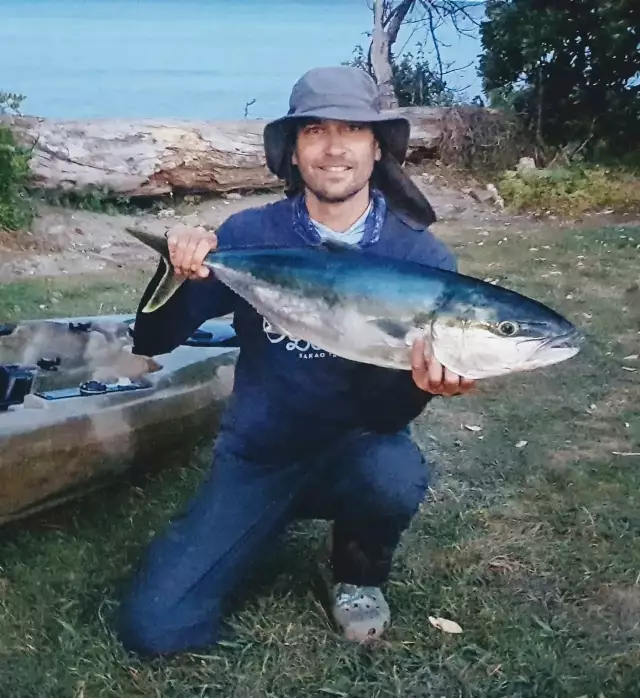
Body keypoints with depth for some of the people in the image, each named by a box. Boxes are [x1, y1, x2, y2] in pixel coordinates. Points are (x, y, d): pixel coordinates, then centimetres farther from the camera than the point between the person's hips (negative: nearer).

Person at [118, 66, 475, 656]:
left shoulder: (421, 257, -11)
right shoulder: (249, 235, -8)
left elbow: (388, 412, -13)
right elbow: (152, 342, -7)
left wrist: (420, 380, -36)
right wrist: (178, 272, -27)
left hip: (357, 449, 0)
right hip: (256, 455, 1)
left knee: (394, 474, -37)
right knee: (154, 627, -12)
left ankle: (359, 575, 1)